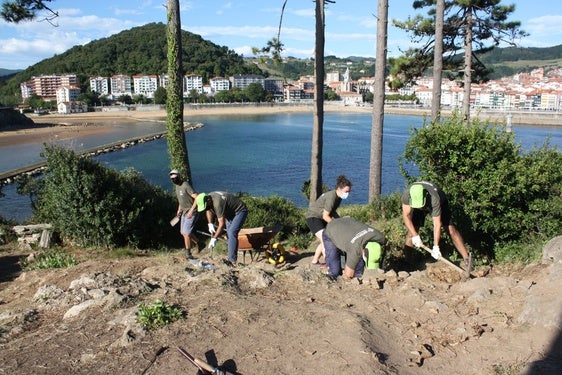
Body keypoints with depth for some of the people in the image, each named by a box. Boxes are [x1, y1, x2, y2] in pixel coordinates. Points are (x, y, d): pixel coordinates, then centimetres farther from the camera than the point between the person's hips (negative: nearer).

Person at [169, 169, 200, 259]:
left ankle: (188, 253, 8)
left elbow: (197, 198, -26)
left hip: (191, 212, -10)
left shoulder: (186, 185, -21)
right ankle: (198, 243, 34)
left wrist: (191, 210, -27)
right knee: (183, 232, 16)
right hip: (184, 212, 10)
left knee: (186, 233, -8)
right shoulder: (176, 186, 7)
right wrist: (179, 209, 17)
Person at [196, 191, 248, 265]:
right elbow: (208, 210, 14)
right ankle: (231, 258, 11)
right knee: (228, 233, 5)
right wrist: (210, 224, 1)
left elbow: (222, 224, -34)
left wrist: (214, 238, -30)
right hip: (231, 212, 10)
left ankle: (232, 260, -18)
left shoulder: (217, 203, -36)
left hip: (240, 211, -10)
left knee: (232, 233, -21)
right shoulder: (208, 197, -8)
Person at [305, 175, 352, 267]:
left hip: (320, 219, 10)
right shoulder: (331, 197, -29)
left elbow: (333, 212, 11)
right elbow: (325, 216, -25)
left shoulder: (338, 197, 0)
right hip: (313, 217, -10)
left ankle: (315, 261, 29)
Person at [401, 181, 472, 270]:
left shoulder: (434, 198, -43)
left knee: (451, 230, -12)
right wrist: (415, 235, -34)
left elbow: (437, 224, -37)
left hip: (440, 203, -2)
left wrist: (436, 246, -37)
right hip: (417, 209, 2)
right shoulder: (407, 194, -37)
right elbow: (406, 215, -27)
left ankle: (466, 259, -9)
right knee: (412, 231, -10)